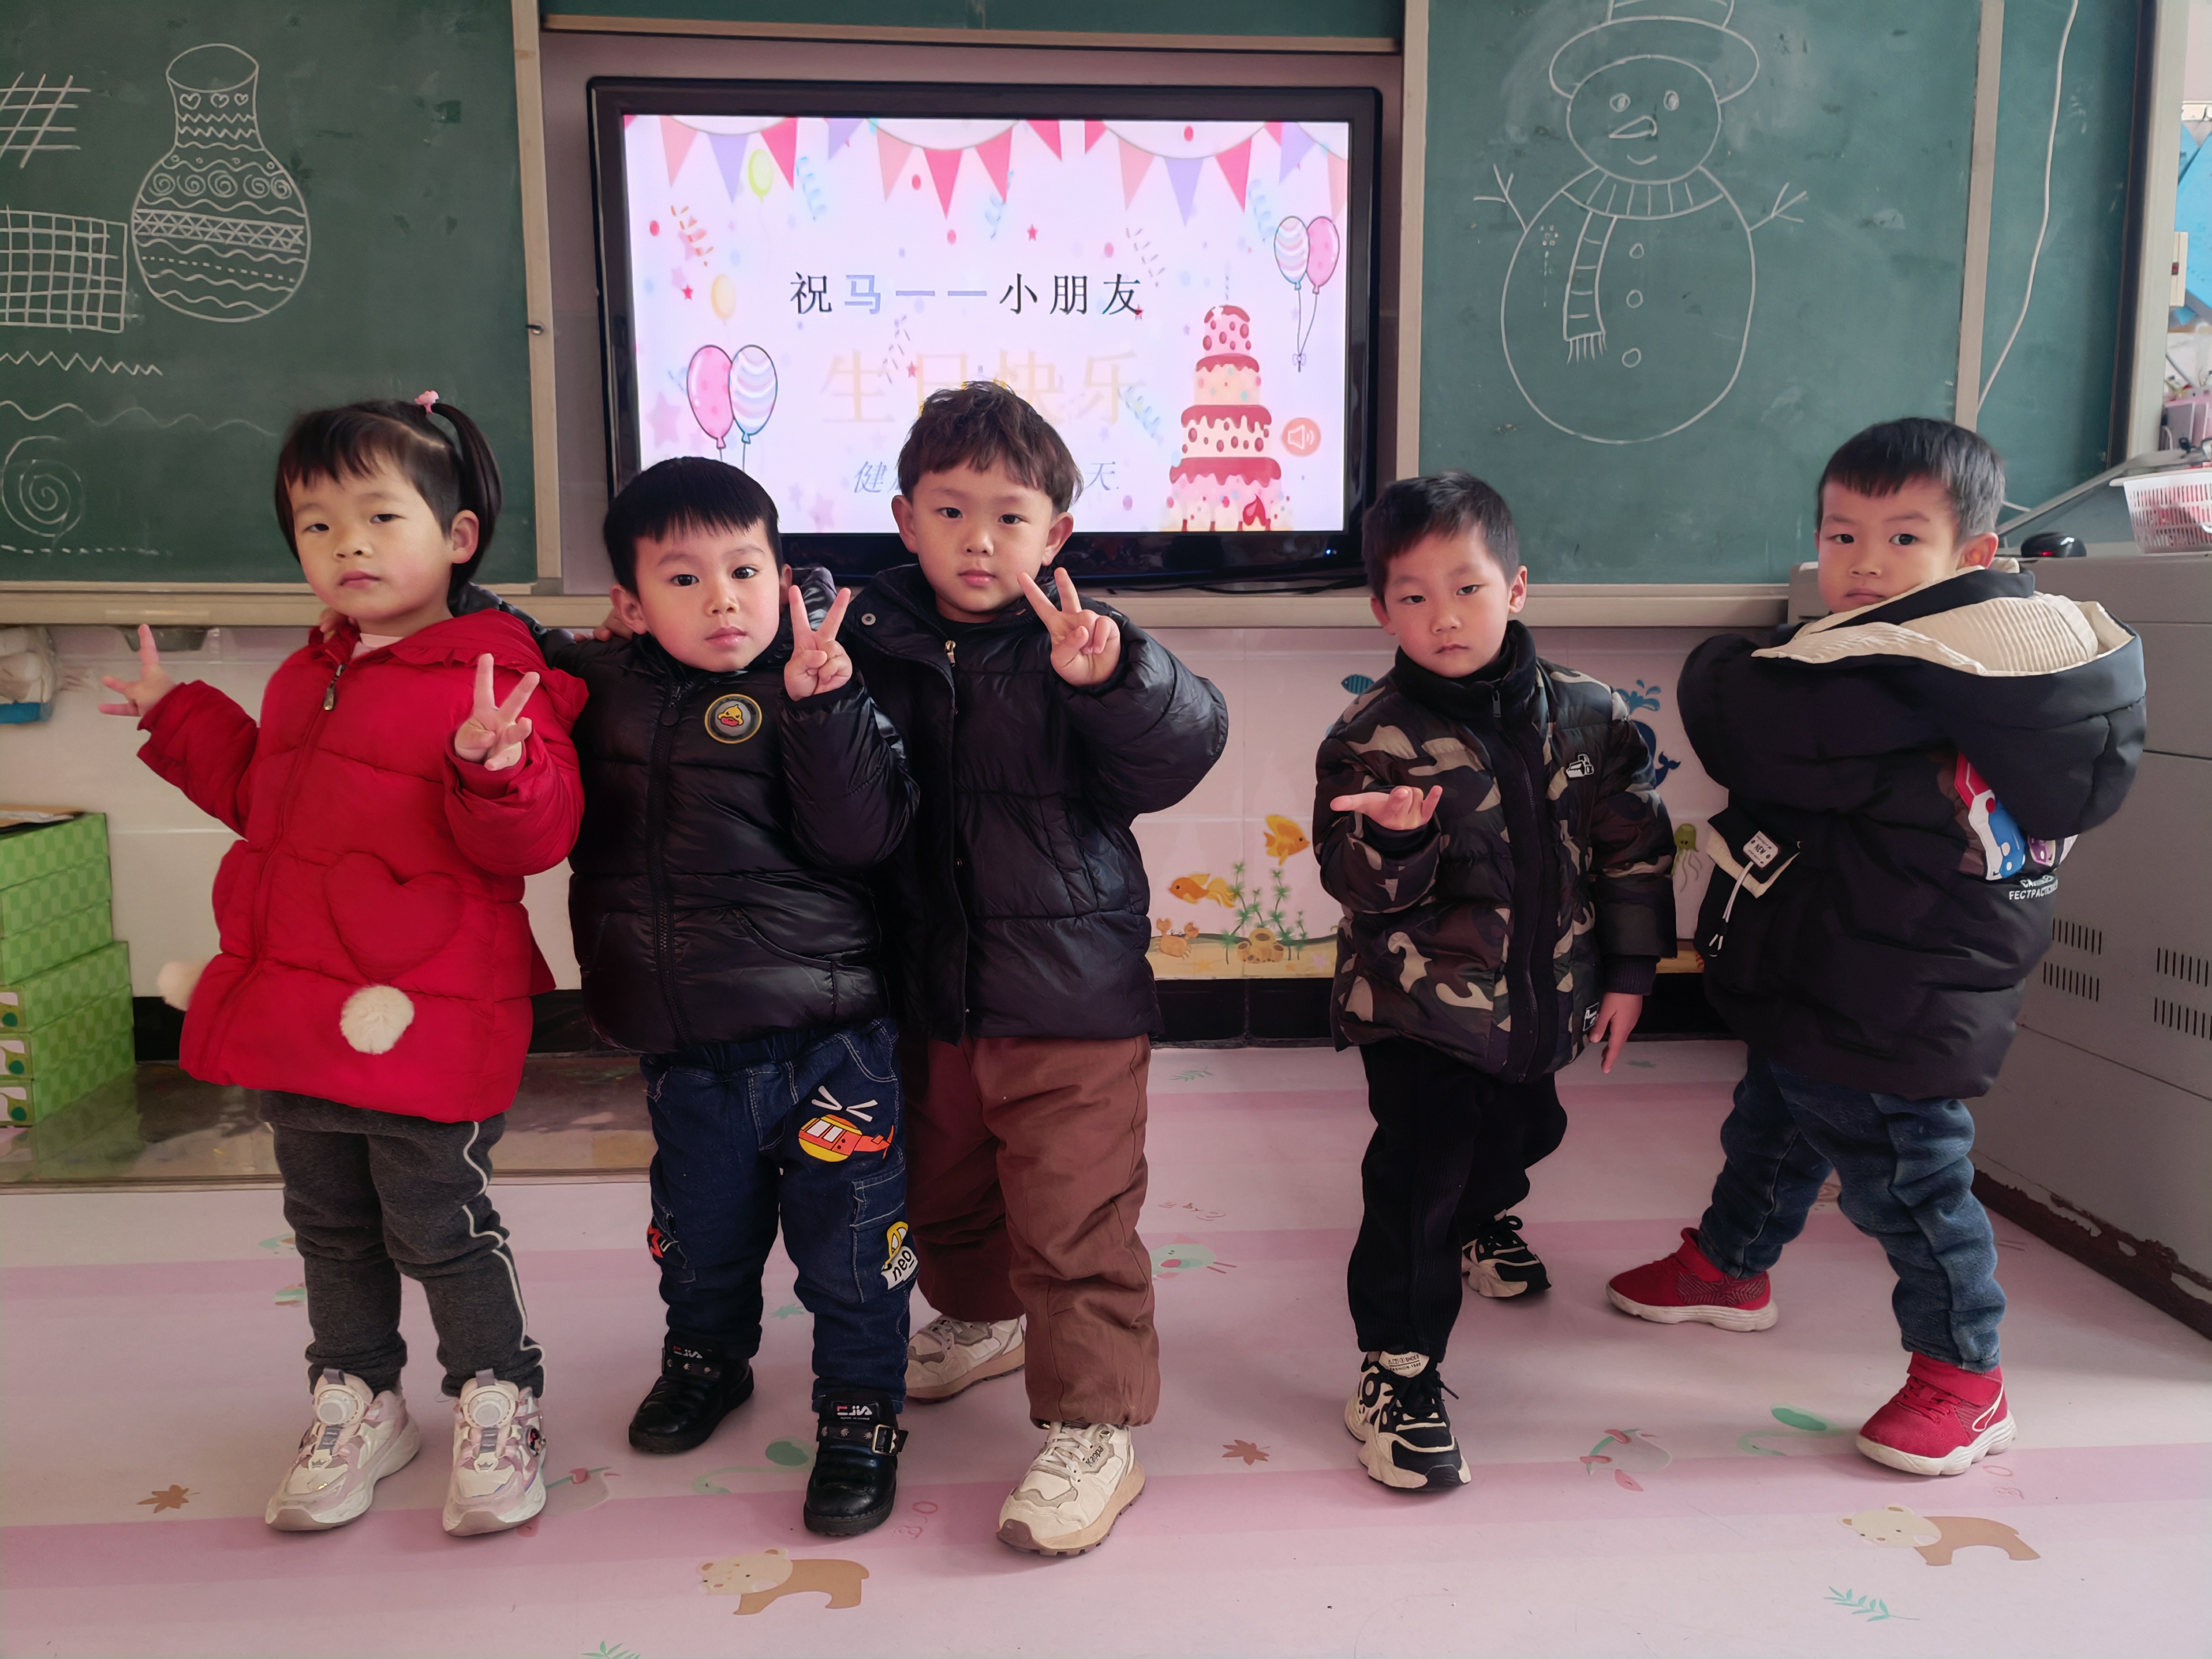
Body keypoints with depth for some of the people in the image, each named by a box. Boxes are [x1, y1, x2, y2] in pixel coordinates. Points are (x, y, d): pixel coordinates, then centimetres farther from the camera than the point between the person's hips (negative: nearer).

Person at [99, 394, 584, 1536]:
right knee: (330, 1227, 20)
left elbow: (531, 837, -22)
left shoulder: (494, 681, -14)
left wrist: (493, 767, -40)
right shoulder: (306, 679, 13)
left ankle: (497, 1404, 26)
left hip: (422, 1026, -8)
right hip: (293, 1008, 8)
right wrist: (178, 716, 27)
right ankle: (356, 1404, 39)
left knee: (439, 1229, 4)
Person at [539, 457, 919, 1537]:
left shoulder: (812, 696, -10)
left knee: (850, 1248, 5)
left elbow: (860, 833, -21)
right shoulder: (601, 687, 4)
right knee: (700, 1236, 24)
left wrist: (819, 701, -29)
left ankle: (859, 1413, 27)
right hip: (685, 1054, 5)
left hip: (826, 1042, -4)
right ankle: (706, 1358, 51)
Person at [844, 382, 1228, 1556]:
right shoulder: (876, 641, 0)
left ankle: (1093, 1429, 16)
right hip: (931, 996, 5)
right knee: (943, 1194, 25)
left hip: (1072, 1001, -5)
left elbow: (1186, 745, -23)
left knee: (1074, 1225, -1)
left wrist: (1110, 677, -40)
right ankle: (981, 1320, 53)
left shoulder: (1076, 645, -10)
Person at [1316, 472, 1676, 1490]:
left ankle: (1486, 1216, 63)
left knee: (1524, 1130, 27)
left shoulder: (1585, 716, -4)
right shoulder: (1371, 738, -14)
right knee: (1418, 1182, -6)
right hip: (1421, 1007, -5)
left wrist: (1628, 970, 6)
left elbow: (1633, 846, 5)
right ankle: (1395, 1378, 10)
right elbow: (1357, 889, -15)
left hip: (1539, 997, 5)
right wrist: (1394, 842, -37)